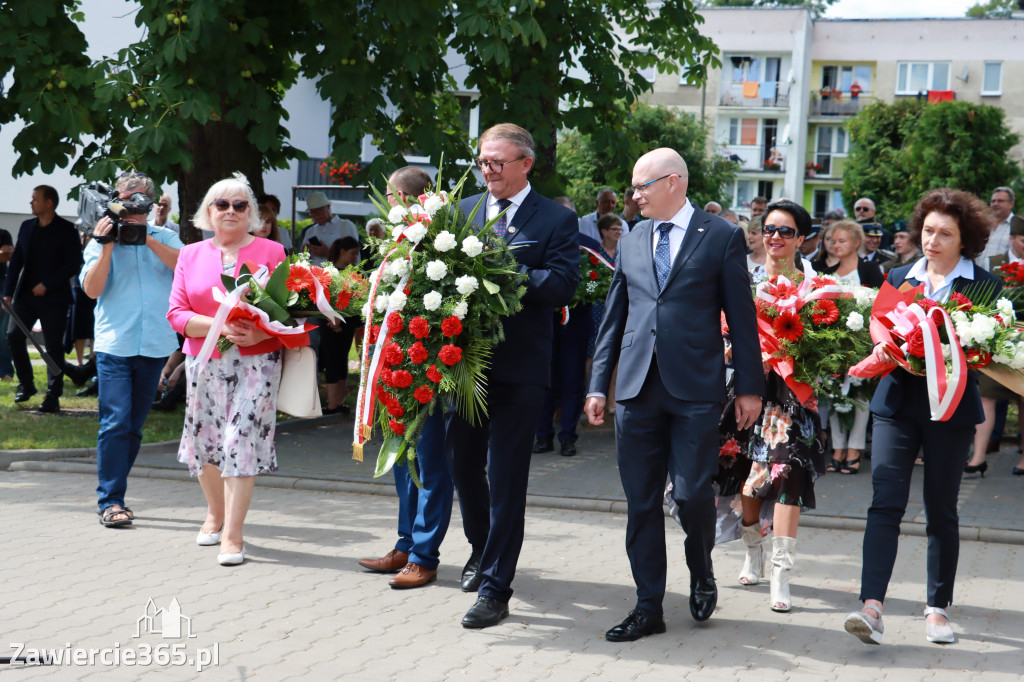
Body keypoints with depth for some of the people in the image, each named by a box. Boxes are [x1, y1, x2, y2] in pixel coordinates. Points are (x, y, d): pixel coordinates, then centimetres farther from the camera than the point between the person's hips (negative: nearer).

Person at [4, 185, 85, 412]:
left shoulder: (66, 230, -5)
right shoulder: (26, 227, 11)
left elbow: (73, 265, -10)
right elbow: (16, 261, 14)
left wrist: (46, 285, -15)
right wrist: (8, 292, 7)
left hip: (53, 298, -5)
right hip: (26, 295, 5)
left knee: (53, 346, -3)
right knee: (14, 336, -5)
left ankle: (53, 396, 4)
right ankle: (26, 385, 12)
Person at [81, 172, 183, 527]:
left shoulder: (164, 237, 12)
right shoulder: (101, 240, 7)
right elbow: (92, 288, -5)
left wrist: (148, 240, -14)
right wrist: (107, 247, -12)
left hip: (155, 345, 3)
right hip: (114, 343, -3)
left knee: (134, 425, 8)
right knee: (115, 422, -11)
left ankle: (113, 493, 19)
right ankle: (110, 501, -9)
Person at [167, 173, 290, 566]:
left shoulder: (271, 252, 3)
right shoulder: (191, 255, 11)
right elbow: (177, 313, 3)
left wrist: (258, 334, -19)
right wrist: (217, 325, -14)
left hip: (256, 361, -3)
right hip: (204, 362, 3)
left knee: (241, 441, -9)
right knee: (204, 441, 10)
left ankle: (232, 535, -3)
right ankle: (216, 515, 36)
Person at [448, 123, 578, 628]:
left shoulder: (557, 220, -3)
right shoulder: (462, 211, 12)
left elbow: (562, 285, -15)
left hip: (519, 366, -5)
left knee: (505, 477, -3)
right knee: (464, 464, 17)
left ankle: (494, 588, 4)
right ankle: (481, 550, 42)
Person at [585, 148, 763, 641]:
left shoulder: (722, 238, 2)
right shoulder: (630, 243, 14)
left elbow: (741, 316, 1)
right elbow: (614, 318, 17)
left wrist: (749, 387, -1)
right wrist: (599, 385, 12)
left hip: (695, 389, -4)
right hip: (637, 390, 4)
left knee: (692, 493, -7)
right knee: (640, 501, 4)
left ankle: (701, 573, 24)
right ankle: (648, 607, 13)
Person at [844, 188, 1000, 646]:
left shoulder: (984, 285, 0)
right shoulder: (899, 278, 11)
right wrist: (882, 350, -8)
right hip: (897, 403, 2)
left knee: (941, 511, 7)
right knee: (885, 502, -11)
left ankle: (938, 607, 21)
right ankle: (871, 607, -17)